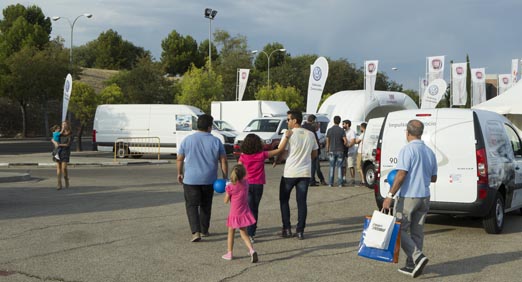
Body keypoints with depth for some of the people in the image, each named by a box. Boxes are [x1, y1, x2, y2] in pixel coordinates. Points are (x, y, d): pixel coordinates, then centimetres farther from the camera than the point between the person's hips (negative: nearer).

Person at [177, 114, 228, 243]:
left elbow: (179, 159, 2)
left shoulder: (187, 140, -4)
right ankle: (204, 230, 27)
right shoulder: (216, 141, -4)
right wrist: (225, 177, 6)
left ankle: (196, 232, -13)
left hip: (191, 179, -1)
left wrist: (180, 173, 16)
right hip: (209, 179, 2)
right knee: (206, 205, 18)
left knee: (192, 205, 2)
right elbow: (223, 161, -3)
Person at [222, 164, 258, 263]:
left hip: (234, 213, -3)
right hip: (245, 213, 3)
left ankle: (229, 253, 23)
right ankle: (252, 250, -9)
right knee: (243, 233, 12)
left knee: (231, 233, 16)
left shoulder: (230, 187, -18)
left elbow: (226, 201, -7)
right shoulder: (245, 183, -6)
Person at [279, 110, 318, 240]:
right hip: (305, 173, 4)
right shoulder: (310, 135, 5)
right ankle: (300, 231, 5)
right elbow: (314, 154, 13)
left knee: (284, 200, 12)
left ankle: (287, 229, 10)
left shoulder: (289, 134, -11)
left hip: (290, 172, -4)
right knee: (302, 201, 8)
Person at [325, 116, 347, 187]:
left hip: (332, 151, 1)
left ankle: (330, 183, 3)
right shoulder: (341, 130, -6)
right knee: (339, 167, 3)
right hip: (340, 151, -1)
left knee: (331, 167, 5)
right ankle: (340, 183, 1)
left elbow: (327, 142, 1)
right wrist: (343, 146, 10)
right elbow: (345, 141, -10)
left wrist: (327, 150, 10)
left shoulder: (329, 130, -1)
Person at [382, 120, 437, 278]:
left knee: (400, 230, 1)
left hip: (408, 197, -7)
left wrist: (390, 196, -18)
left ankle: (417, 256, -13)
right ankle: (412, 265, 14)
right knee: (417, 232, 11)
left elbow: (401, 175, -20)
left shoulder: (408, 150, -13)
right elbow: (433, 178, 16)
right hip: (424, 198, 7)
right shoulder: (429, 152, 9)